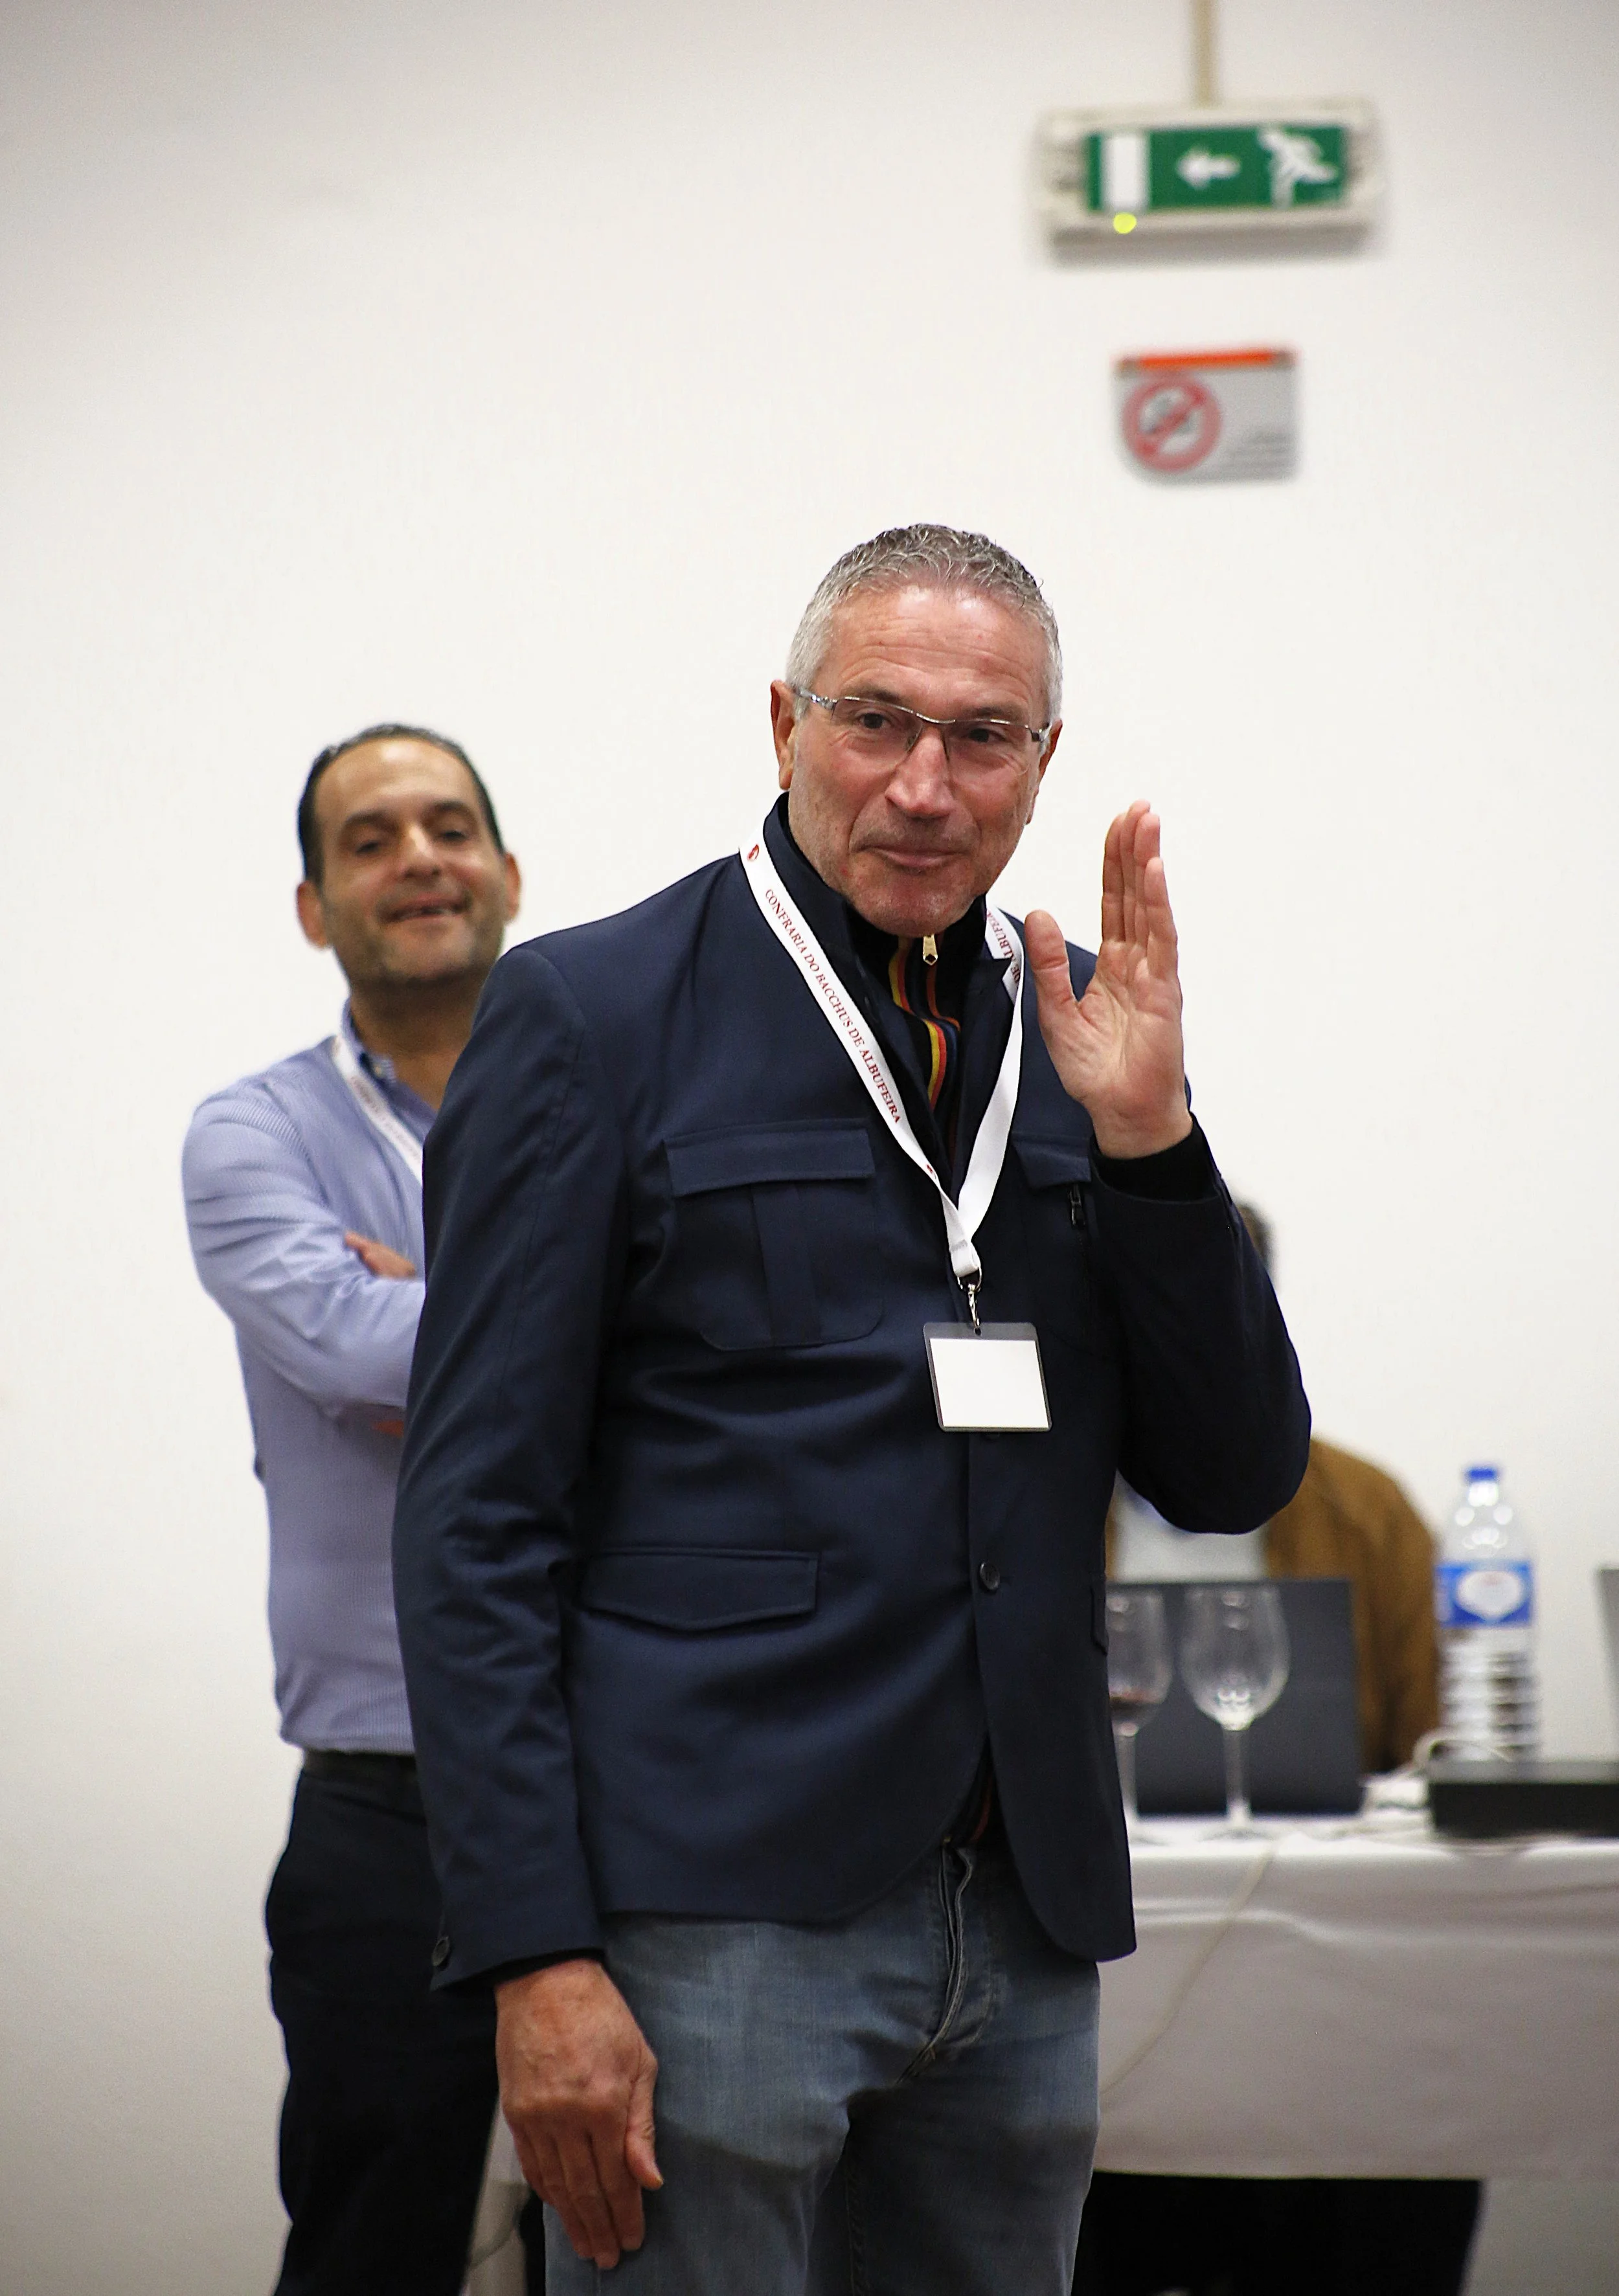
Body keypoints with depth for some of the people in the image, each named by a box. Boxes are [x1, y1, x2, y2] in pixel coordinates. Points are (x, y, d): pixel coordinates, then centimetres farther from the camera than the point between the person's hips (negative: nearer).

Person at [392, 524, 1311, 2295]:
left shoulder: (1066, 1036, 11)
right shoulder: (591, 1011, -3)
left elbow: (1235, 1478, 9)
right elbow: (475, 1521, -7)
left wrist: (1145, 1136, -6)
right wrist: (536, 1956, -14)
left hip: (1027, 1930, 5)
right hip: (711, 1920, -5)